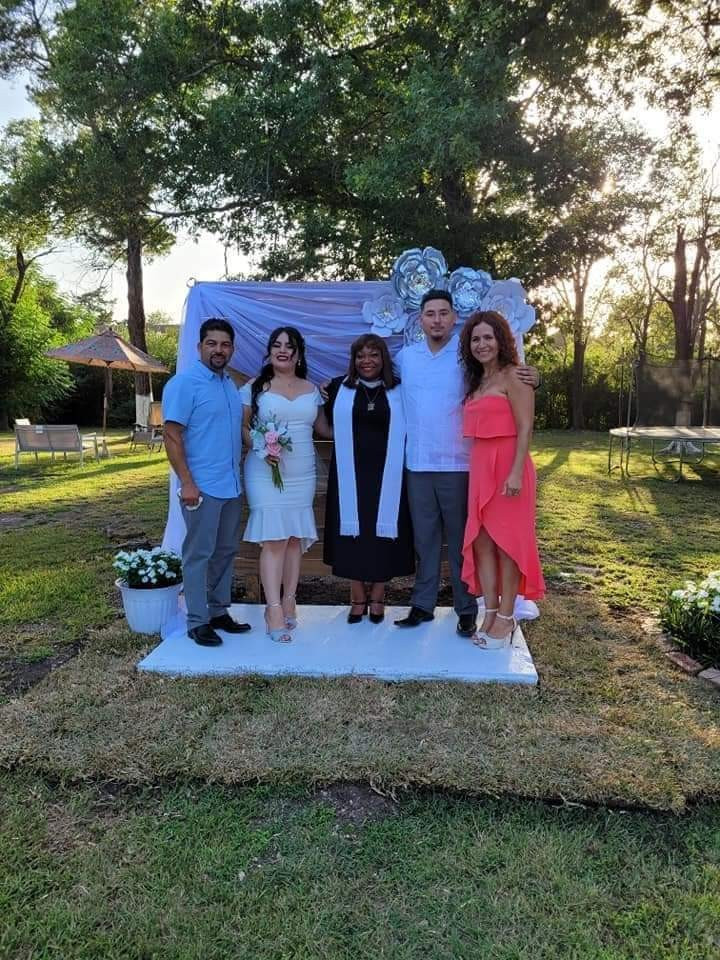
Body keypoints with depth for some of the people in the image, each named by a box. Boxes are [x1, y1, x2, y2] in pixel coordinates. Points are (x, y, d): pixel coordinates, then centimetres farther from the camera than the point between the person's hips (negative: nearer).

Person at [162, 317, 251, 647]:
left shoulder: (230, 385, 14)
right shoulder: (184, 382, -9)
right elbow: (172, 436, -14)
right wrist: (186, 482, -19)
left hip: (231, 486, 8)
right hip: (202, 487, -8)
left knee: (226, 552, 13)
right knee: (199, 554, 0)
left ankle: (218, 612, 25)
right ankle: (197, 621, 10)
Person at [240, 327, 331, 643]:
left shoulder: (312, 390, 12)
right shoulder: (255, 387, 3)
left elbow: (324, 428, 14)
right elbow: (242, 427, 0)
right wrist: (261, 448, -17)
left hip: (302, 474, 4)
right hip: (265, 472, -3)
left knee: (296, 538, 6)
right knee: (273, 538, -9)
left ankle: (289, 602, 16)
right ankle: (275, 610, -7)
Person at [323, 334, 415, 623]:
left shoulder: (399, 391, 4)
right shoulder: (338, 388, 4)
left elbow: (404, 431, 11)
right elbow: (330, 424, 16)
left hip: (386, 475, 0)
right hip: (350, 475, 1)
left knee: (383, 532, 3)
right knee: (352, 532, 3)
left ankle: (377, 596, 18)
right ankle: (358, 598, 16)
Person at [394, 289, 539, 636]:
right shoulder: (405, 356, 9)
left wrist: (529, 378, -19)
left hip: (458, 465, -3)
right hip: (418, 465, 3)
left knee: (460, 541, 5)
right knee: (424, 539, 12)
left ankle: (467, 611, 16)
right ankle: (422, 604, 24)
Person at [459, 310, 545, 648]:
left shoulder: (512, 377, -6)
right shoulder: (476, 380, 17)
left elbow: (525, 429, -13)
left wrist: (516, 473, -20)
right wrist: (480, 467, 7)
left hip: (506, 466, -7)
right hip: (480, 467, 8)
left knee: (507, 541, 0)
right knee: (481, 541, 7)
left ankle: (506, 617, 11)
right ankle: (490, 612, 17)